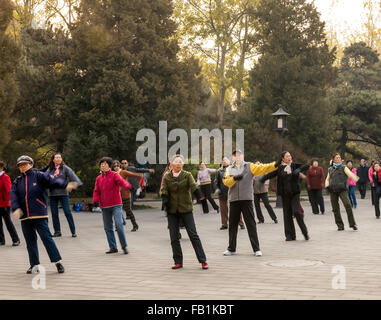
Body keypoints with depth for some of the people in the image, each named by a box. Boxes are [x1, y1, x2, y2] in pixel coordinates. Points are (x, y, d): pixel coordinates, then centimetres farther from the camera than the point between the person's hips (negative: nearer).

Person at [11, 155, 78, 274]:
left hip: (39, 215, -4)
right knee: (30, 241, 10)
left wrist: (66, 184, -31)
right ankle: (34, 265, 19)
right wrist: (16, 208, -18)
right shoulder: (17, 181, 13)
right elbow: (13, 195, 0)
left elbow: (53, 181, -13)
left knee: (46, 238, -5)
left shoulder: (38, 176, 1)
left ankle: (58, 262, 2)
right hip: (24, 216, 4)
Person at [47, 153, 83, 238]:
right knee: (54, 214, 6)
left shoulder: (65, 168, -1)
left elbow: (72, 175, -14)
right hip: (52, 194, 3)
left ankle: (73, 231, 2)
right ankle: (57, 231, 17)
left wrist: (77, 183, -28)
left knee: (67, 212, -5)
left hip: (63, 193, -3)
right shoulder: (49, 170, 7)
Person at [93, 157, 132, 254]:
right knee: (107, 227, 8)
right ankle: (113, 247, 17)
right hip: (104, 206, 5)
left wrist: (127, 185, -42)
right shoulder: (99, 178, 12)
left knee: (119, 224, -15)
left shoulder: (114, 175, -2)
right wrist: (95, 200, -7)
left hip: (116, 205, -5)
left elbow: (121, 181, -20)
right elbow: (96, 191, 12)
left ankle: (124, 246, -4)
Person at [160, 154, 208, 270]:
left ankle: (203, 260, 1)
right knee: (174, 237, 4)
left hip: (186, 209, -2)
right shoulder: (167, 177, 4)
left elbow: (193, 186, -15)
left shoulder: (187, 175, 0)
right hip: (172, 210, 2)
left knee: (193, 234, -4)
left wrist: (199, 196, -34)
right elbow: (164, 190, -4)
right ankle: (178, 261, 16)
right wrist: (165, 201, -22)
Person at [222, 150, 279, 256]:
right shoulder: (229, 169, 12)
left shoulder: (249, 166, 6)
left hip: (246, 199, -2)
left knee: (251, 224, -2)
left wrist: (275, 165, -21)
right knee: (232, 224, 9)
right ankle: (231, 249, 20)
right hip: (234, 199, 2)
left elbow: (262, 168, -7)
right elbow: (226, 182, -1)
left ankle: (256, 249, 2)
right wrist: (234, 178, -20)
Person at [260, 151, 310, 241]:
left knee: (296, 212, -12)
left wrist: (299, 170, -23)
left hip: (295, 193, -1)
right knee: (287, 214, 4)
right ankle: (290, 235, 12)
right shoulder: (279, 168, 3)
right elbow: (271, 174, -6)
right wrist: (263, 178, -26)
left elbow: (307, 166, -5)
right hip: (285, 194, 1)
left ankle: (305, 232, 4)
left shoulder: (295, 165, 3)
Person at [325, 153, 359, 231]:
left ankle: (352, 224, -13)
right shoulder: (330, 169, 18)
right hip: (332, 190, 4)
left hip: (342, 189, -4)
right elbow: (327, 179, 29)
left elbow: (349, 173, -11)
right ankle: (340, 225, 13)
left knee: (347, 205, -19)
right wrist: (327, 185, 6)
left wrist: (355, 178, -32)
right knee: (335, 208, 1)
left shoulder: (343, 167, 8)